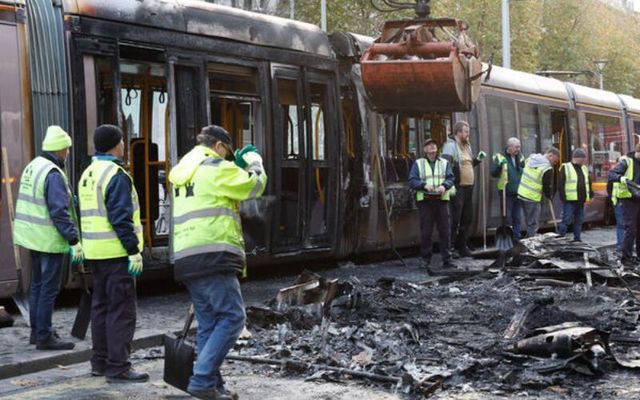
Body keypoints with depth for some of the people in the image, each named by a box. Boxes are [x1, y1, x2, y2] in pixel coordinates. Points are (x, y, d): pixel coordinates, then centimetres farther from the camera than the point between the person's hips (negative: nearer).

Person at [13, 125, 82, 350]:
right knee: (49, 288, -3)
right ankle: (44, 337, 0)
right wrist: (73, 241, -21)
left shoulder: (32, 167, 10)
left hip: (32, 237, 9)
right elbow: (59, 212, -22)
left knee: (37, 285, 18)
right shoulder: (53, 174, -18)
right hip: (50, 239, -9)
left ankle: (36, 331, 26)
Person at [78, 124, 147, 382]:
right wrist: (134, 251, -18)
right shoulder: (116, 175, -15)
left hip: (94, 252, 9)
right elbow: (121, 218, -20)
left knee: (101, 305, 16)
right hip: (116, 252, -9)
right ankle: (118, 368, -6)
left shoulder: (87, 175, 14)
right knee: (121, 310, -6)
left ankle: (100, 362, 23)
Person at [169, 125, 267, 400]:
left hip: (186, 258, 9)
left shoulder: (182, 172, 22)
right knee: (232, 317, -7)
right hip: (212, 255, -9)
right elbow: (254, 186, 1)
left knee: (208, 323, 11)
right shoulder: (215, 168, -4)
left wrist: (238, 164, 30)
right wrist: (254, 162, 20)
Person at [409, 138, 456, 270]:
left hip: (442, 200, 1)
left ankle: (447, 260, 4)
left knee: (445, 231, 0)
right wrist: (424, 185, -16)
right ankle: (426, 259, 10)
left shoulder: (444, 163, 14)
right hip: (425, 200, -1)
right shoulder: (418, 163, 9)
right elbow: (412, 181, 0)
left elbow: (450, 178, 5)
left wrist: (444, 186, -16)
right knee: (426, 232, 1)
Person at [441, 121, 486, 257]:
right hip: (457, 188, -9)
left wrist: (478, 159, 11)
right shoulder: (450, 145, -10)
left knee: (467, 219, 14)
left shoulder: (467, 145, 18)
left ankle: (462, 246, 24)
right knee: (454, 219, -7)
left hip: (469, 187, 9)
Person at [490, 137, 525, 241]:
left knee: (517, 218, 11)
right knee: (507, 218, -1)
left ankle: (516, 239, 18)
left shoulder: (520, 158, 11)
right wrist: (499, 164, -26)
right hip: (506, 193, -5)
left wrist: (524, 165, -2)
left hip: (518, 193, 5)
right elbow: (493, 173, -12)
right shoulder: (500, 157, -4)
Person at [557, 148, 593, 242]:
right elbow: (560, 184, -8)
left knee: (579, 221, 10)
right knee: (567, 219, -10)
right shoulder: (565, 168, -3)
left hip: (581, 200, 7)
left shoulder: (584, 169, 18)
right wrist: (563, 197, -14)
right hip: (569, 200, -7)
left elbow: (589, 183, 24)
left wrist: (591, 195, 15)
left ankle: (577, 239, 17)